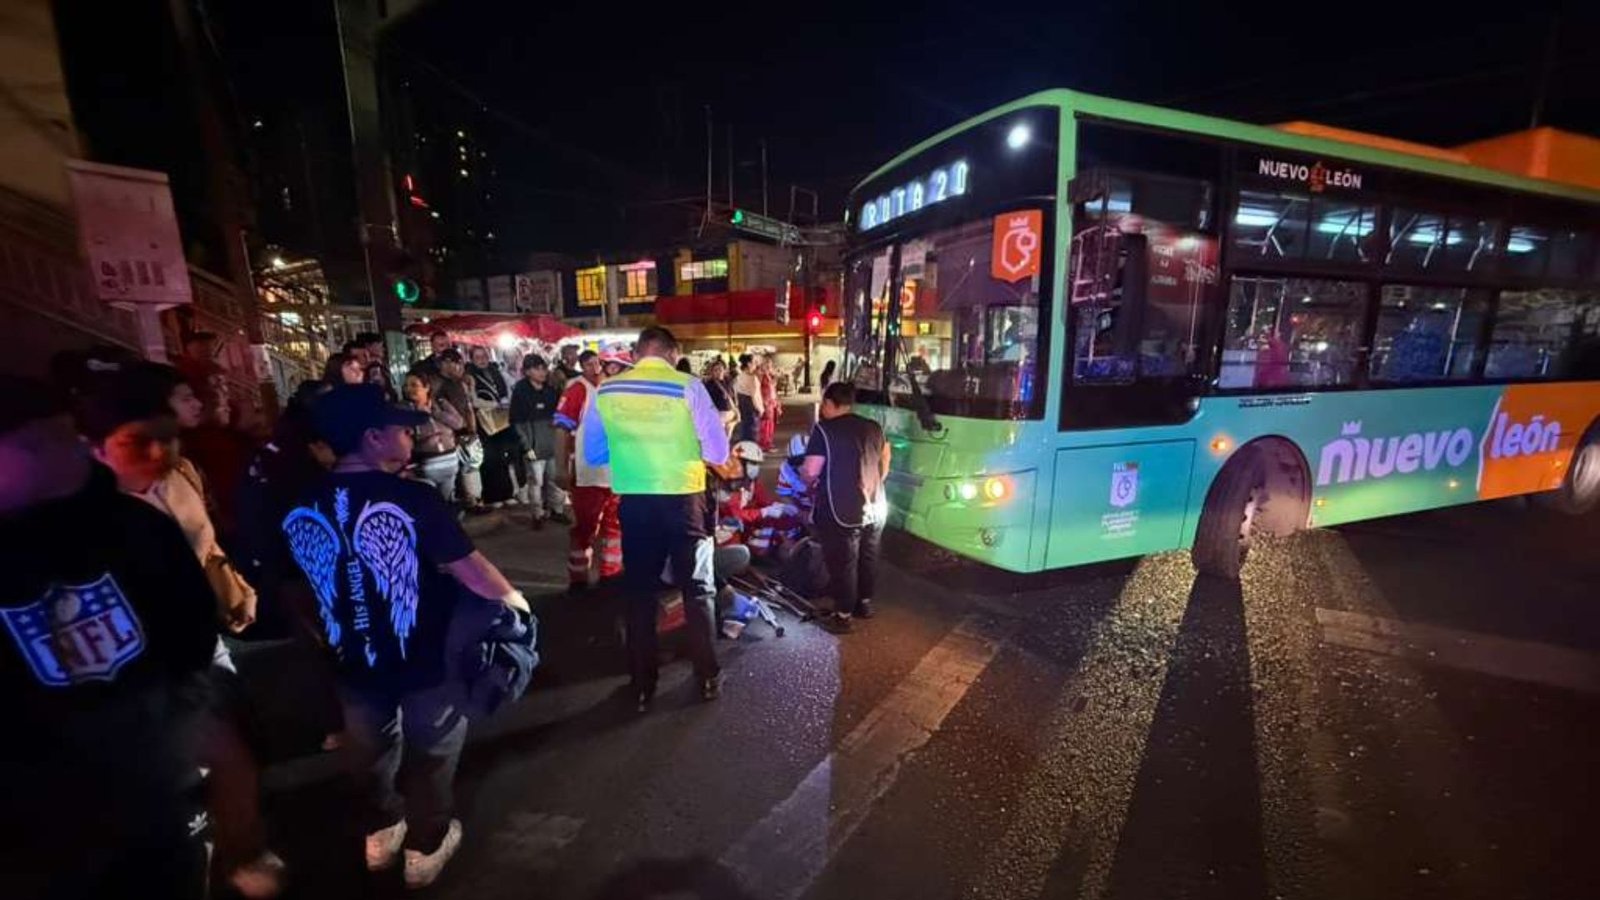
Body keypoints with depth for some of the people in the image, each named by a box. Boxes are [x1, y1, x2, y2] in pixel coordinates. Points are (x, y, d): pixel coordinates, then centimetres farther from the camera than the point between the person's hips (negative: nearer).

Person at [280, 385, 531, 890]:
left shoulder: (303, 508, -8)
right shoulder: (412, 499, -26)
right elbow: (470, 571, -24)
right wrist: (512, 596, -6)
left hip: (354, 661, 5)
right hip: (426, 659, -5)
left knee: (371, 750, 28)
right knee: (431, 751, 20)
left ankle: (380, 833, 51)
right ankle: (425, 848, 38)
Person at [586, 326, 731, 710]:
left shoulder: (606, 391, -1)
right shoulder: (688, 386, -10)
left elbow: (593, 454, 9)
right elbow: (718, 452, -7)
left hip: (634, 501, 3)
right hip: (683, 499, -2)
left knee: (640, 591, 15)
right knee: (697, 587, 14)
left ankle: (642, 686, 26)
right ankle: (708, 678, 24)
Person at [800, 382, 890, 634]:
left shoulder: (824, 429, -13)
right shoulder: (874, 428, 6)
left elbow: (810, 472, -14)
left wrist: (803, 474, 8)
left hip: (841, 513, -6)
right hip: (875, 509, 6)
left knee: (842, 564, 8)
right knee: (868, 559, 21)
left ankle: (843, 616, 20)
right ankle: (865, 603, 39)